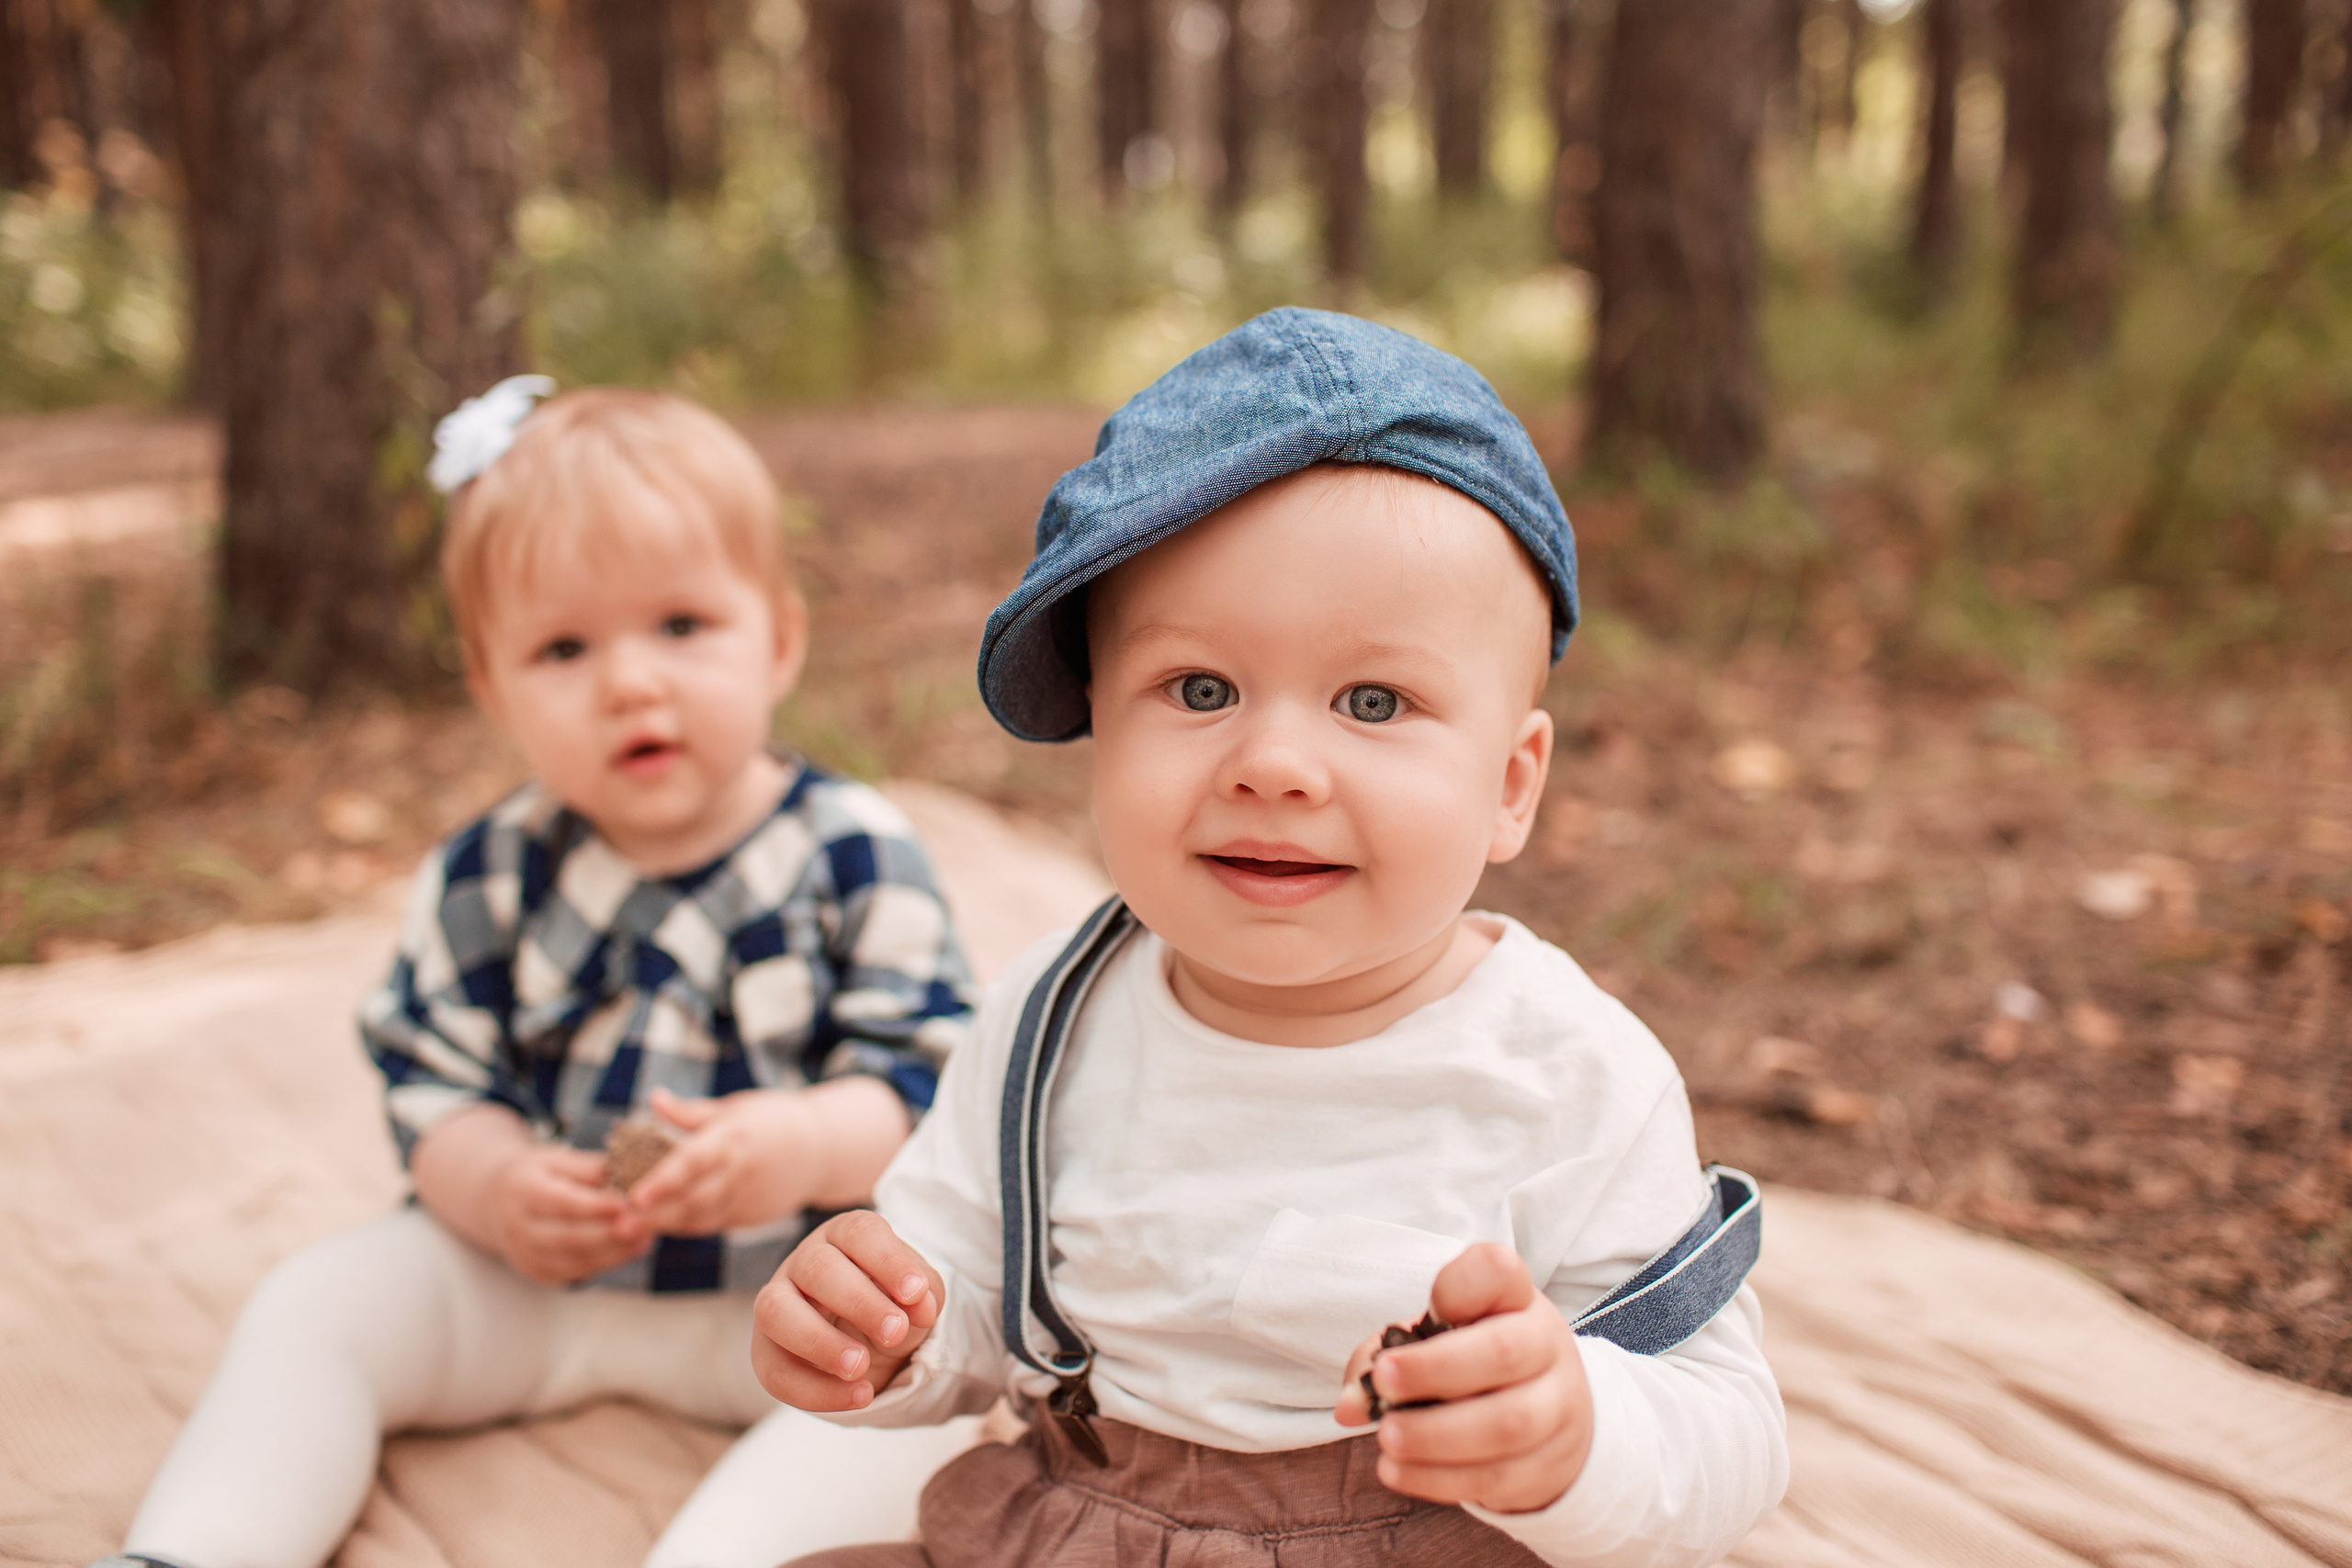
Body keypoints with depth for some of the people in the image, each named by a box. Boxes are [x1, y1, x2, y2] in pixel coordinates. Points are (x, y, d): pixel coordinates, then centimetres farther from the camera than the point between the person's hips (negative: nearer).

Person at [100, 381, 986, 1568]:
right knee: (314, 1304, -10)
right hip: (526, 1266, 3)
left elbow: (928, 1074, -12)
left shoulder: (854, 855, -9)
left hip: (781, 1279, -3)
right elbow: (434, 1081, 0)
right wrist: (492, 1185, -22)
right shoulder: (484, 880, 0)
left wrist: (812, 1147, -33)